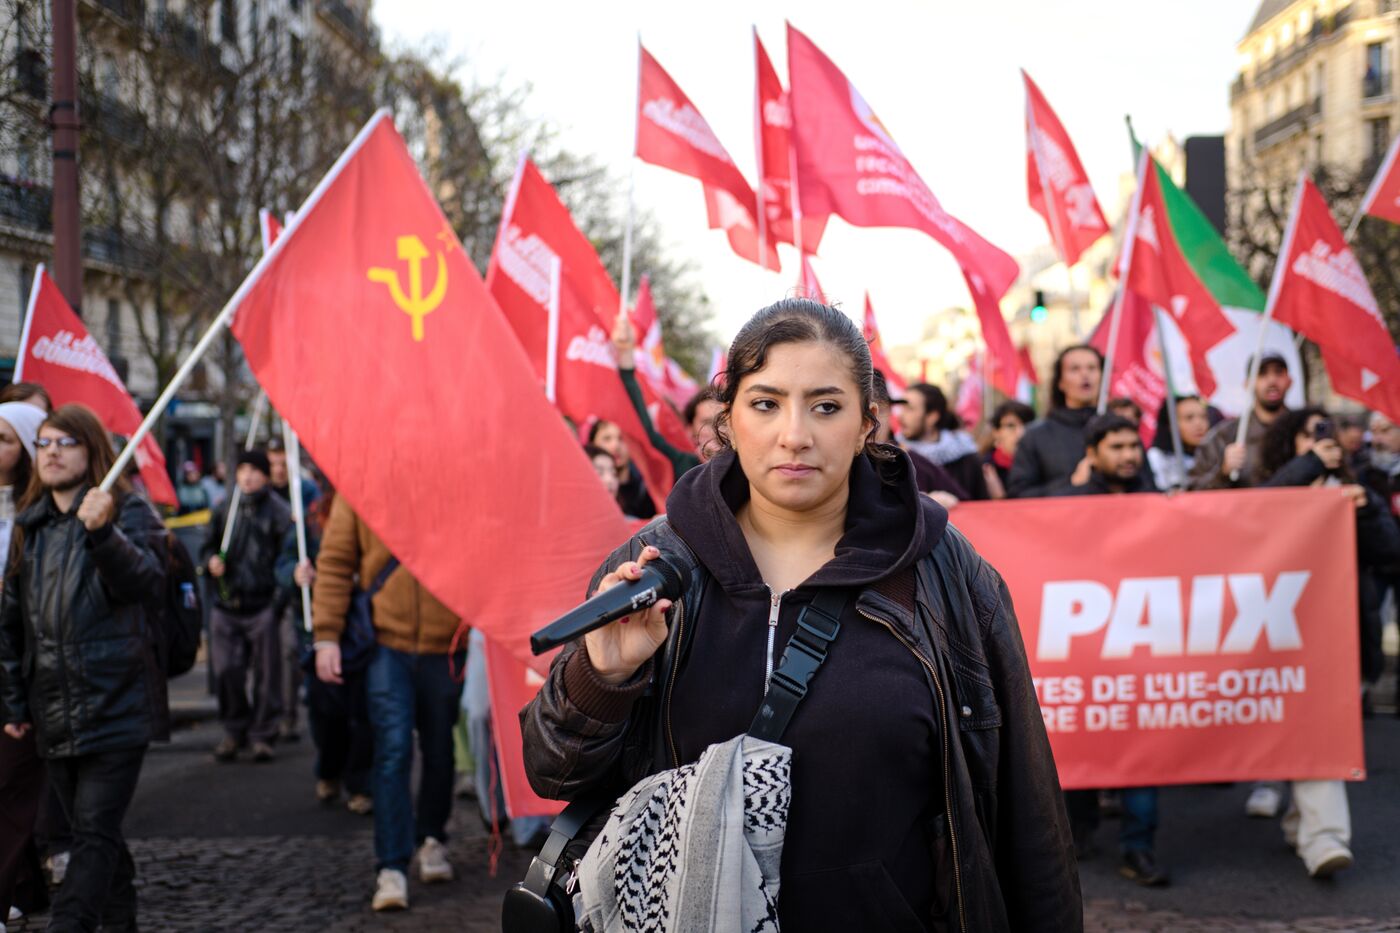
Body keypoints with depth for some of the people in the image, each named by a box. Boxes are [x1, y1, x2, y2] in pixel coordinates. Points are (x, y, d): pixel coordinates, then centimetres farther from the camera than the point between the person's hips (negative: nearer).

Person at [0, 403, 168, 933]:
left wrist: (102, 533, -37)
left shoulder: (129, 513, -2)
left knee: (96, 832, -9)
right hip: (53, 711, 6)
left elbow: (143, 581, -21)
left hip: (115, 706, -6)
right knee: (94, 832, 12)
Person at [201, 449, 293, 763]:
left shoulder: (277, 511, -1)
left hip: (262, 604, -4)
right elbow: (208, 546, 22)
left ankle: (263, 734, 11)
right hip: (226, 605, 4)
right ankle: (234, 731, 19)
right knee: (226, 671, 3)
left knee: (266, 673, 0)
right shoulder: (224, 510, 12)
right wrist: (211, 560, 0)